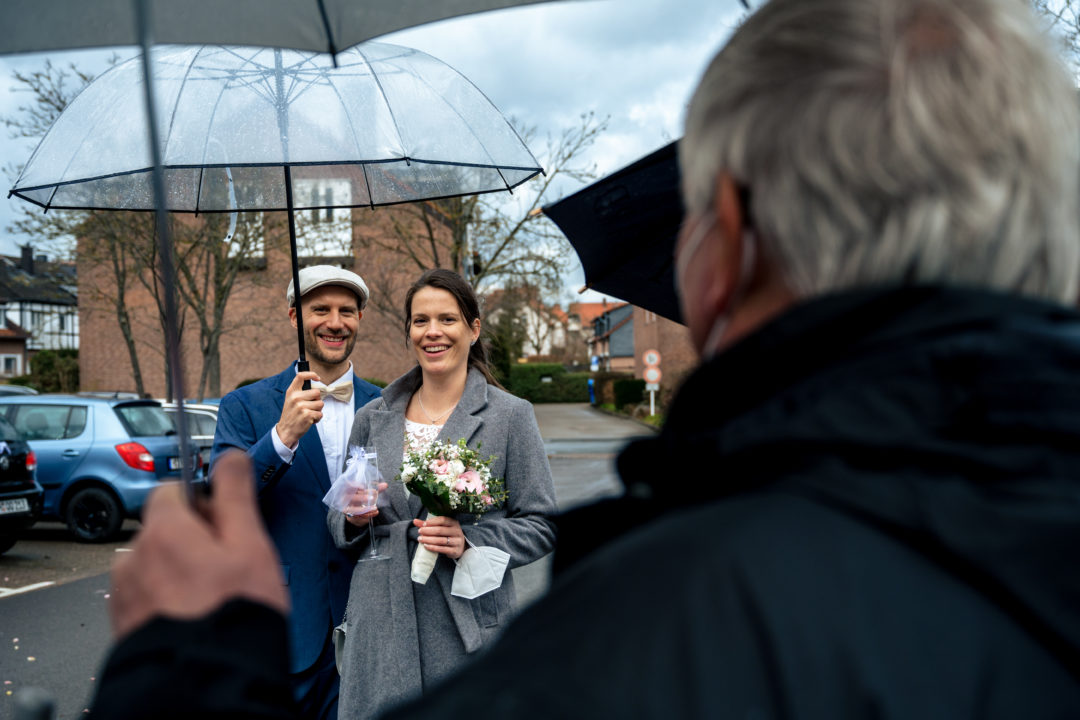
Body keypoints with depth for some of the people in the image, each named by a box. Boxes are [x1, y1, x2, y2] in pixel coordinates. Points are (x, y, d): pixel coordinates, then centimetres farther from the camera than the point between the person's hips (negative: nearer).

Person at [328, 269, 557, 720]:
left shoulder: (510, 415, -1)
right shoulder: (372, 417, 9)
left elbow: (541, 525, -1)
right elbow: (338, 522, 17)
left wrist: (470, 542, -16)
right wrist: (354, 519, -6)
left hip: (469, 636, -2)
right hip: (381, 633, 3)